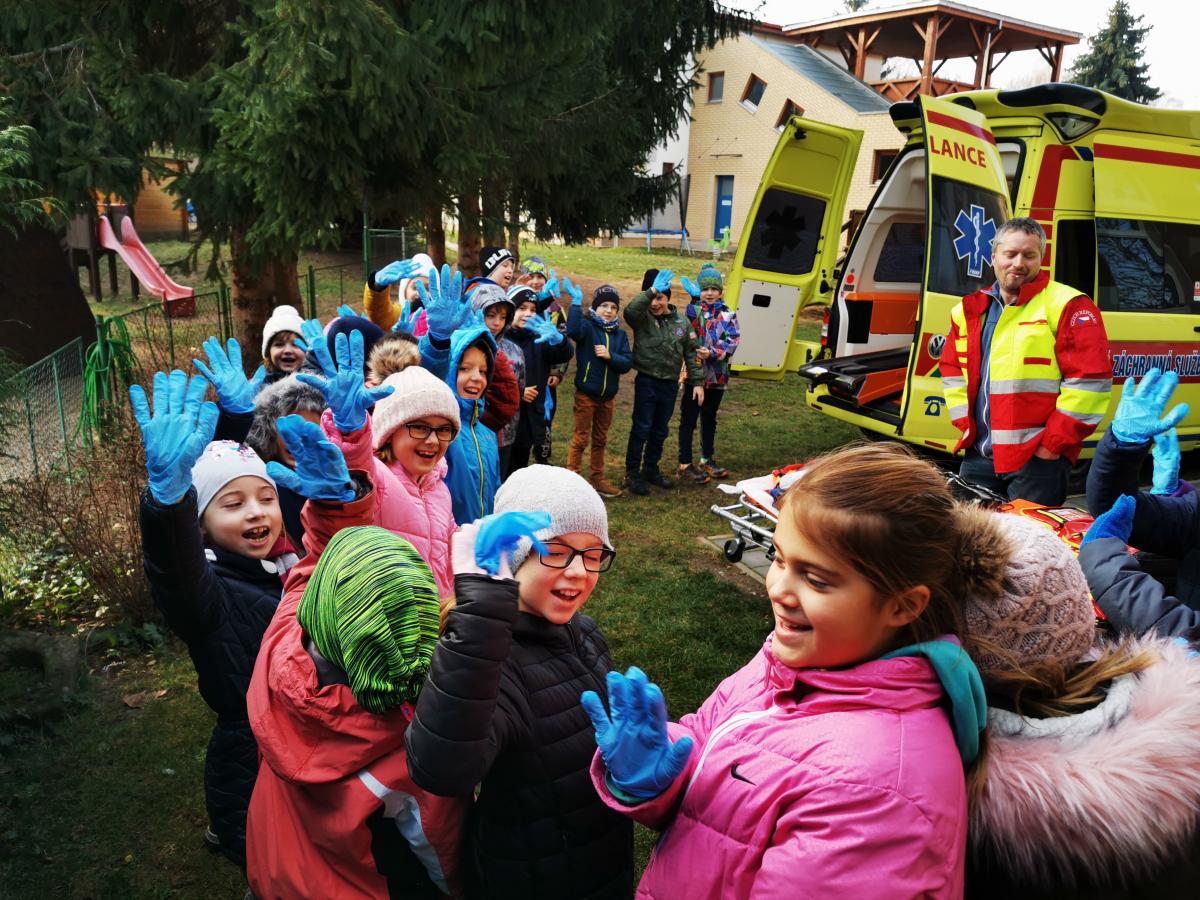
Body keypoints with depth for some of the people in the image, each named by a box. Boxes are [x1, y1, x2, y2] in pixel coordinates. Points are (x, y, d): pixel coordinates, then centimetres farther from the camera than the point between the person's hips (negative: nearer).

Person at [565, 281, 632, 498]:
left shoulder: (620, 334, 6)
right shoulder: (587, 326, -8)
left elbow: (627, 363, -2)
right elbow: (573, 330, -32)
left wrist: (610, 355, -17)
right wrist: (576, 302, -37)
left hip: (608, 396, 5)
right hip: (586, 394, -5)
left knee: (600, 439, 17)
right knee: (580, 438, 1)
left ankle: (598, 478, 29)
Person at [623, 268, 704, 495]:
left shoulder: (682, 321, 5)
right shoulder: (643, 319, -7)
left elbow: (691, 353, 9)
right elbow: (629, 310, -32)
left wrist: (697, 382, 6)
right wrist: (651, 290, -35)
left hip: (670, 384, 4)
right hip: (646, 382, -4)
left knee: (660, 431, 14)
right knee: (641, 428, -2)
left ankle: (651, 470, 29)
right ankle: (632, 473, 9)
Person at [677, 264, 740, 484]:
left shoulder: (728, 315, 5)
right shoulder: (693, 310, -3)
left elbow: (733, 342, -6)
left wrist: (712, 353, -19)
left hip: (717, 375, 4)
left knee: (710, 418, 17)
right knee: (689, 419, 0)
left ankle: (707, 459, 31)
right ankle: (685, 465, 7)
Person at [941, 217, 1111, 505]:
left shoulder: (1067, 306, -6)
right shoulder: (969, 310, 13)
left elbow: (1090, 379, -13)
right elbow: (951, 369, 21)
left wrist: (1055, 442, -13)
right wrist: (965, 422, 8)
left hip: (1038, 457, -6)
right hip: (977, 456, 6)